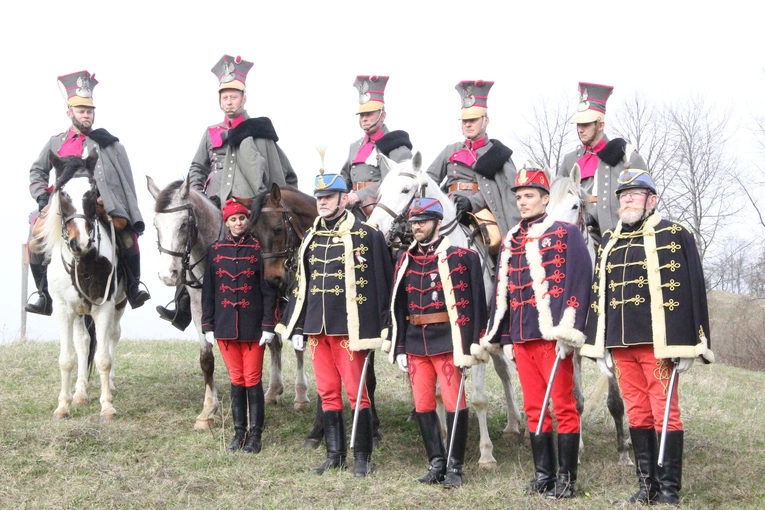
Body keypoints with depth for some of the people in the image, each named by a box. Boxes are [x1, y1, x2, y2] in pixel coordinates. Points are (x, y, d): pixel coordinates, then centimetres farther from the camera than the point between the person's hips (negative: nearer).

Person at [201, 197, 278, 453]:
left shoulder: (258, 250, -1)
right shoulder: (215, 250, 6)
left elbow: (269, 291, -2)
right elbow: (208, 290, 8)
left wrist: (268, 326, -8)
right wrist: (207, 325, 4)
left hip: (253, 326, -2)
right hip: (225, 326, 2)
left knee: (253, 380, 0)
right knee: (236, 380, 9)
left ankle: (255, 435, 9)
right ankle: (239, 432, 17)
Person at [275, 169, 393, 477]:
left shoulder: (366, 236, -4)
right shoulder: (311, 238, 13)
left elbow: (382, 284, -6)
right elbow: (301, 285, 15)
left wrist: (383, 330, -10)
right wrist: (296, 327, 11)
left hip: (348, 328, -6)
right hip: (317, 328, 6)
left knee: (355, 392, 0)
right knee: (327, 393, 11)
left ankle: (362, 457, 9)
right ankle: (334, 455, 20)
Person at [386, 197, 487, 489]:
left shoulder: (459, 256, -4)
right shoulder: (405, 261, 11)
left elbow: (471, 305, -8)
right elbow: (398, 307, 13)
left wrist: (468, 348, -13)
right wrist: (399, 349, 8)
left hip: (447, 342, -5)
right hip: (415, 344, 5)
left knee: (454, 404, -2)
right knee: (423, 406, 8)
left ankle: (455, 467, 9)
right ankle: (436, 464, 19)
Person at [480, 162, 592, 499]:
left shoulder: (566, 234, -1)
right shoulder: (510, 242, 17)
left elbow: (578, 283, -10)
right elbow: (501, 293, 19)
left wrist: (568, 331, -17)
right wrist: (504, 338, 15)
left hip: (552, 336, -6)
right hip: (521, 338, 6)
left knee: (563, 407, -1)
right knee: (533, 408, 10)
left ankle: (567, 478, 6)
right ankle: (543, 474, 19)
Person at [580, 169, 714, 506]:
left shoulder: (674, 235, 0)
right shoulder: (609, 242, 17)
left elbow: (691, 290, -5)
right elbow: (598, 293, 16)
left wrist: (685, 344, -11)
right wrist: (600, 347, 11)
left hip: (657, 342, -5)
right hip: (621, 344, 5)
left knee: (665, 413, -3)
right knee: (638, 414, 9)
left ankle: (670, 489, 3)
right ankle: (647, 485, 17)